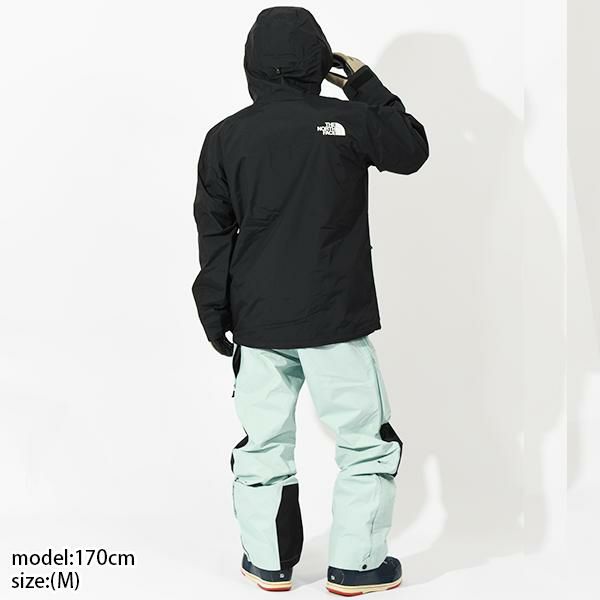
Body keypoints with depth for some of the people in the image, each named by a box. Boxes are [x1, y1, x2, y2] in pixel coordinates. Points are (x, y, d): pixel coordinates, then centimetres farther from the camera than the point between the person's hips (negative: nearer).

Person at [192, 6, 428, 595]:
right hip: (335, 320, -3)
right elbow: (413, 148, 10)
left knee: (263, 444, 14)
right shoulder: (347, 121, -7)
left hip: (257, 323, 3)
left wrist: (216, 316, 12)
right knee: (367, 442, 10)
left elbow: (213, 236, 4)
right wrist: (365, 83, 16)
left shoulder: (224, 137, 1)